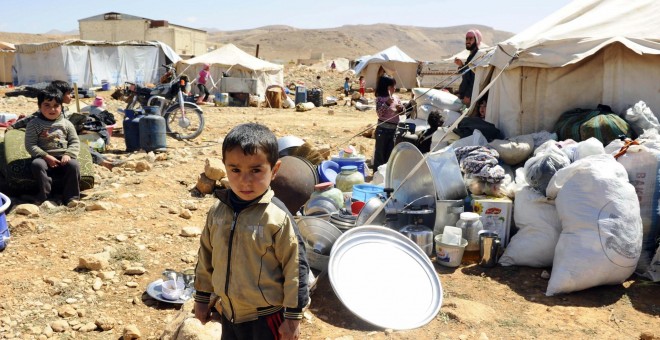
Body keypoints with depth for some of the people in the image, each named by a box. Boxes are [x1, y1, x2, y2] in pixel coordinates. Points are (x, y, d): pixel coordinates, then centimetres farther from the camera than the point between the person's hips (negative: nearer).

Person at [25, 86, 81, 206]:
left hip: (63, 158, 1)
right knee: (36, 165, -33)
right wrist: (46, 156, -16)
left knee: (74, 165, -28)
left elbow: (75, 142, 7)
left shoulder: (66, 124, 9)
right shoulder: (34, 124, 3)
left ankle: (71, 197, -20)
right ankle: (44, 194, -21)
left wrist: (68, 155, -13)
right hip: (43, 157, -1)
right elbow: (30, 145, -3)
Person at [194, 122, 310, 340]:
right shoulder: (218, 210, -6)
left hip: (265, 317, -5)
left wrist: (293, 317, -11)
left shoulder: (278, 218, -22)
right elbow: (205, 257, 7)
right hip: (229, 312, 5)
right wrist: (202, 298, 14)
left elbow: (295, 268, -16)